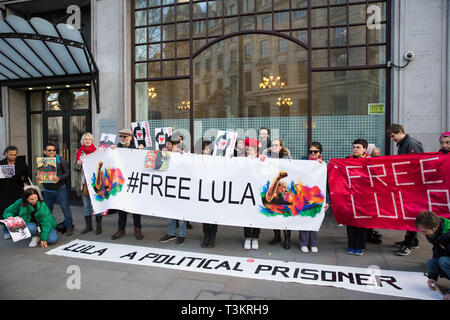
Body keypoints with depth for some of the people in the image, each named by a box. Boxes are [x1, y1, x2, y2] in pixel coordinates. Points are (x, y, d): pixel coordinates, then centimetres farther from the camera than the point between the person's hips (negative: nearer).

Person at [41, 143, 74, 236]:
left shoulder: (61, 160, -2)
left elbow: (67, 173, -6)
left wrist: (59, 178, -23)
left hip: (60, 189, -3)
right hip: (47, 190, 3)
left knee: (65, 208, -3)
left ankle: (69, 227, 8)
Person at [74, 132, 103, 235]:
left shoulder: (97, 151, 2)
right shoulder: (79, 152, 10)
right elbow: (75, 168, 11)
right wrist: (78, 164, -9)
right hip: (84, 182, 3)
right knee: (86, 205, 10)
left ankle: (98, 225, 11)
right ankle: (88, 225, 22)